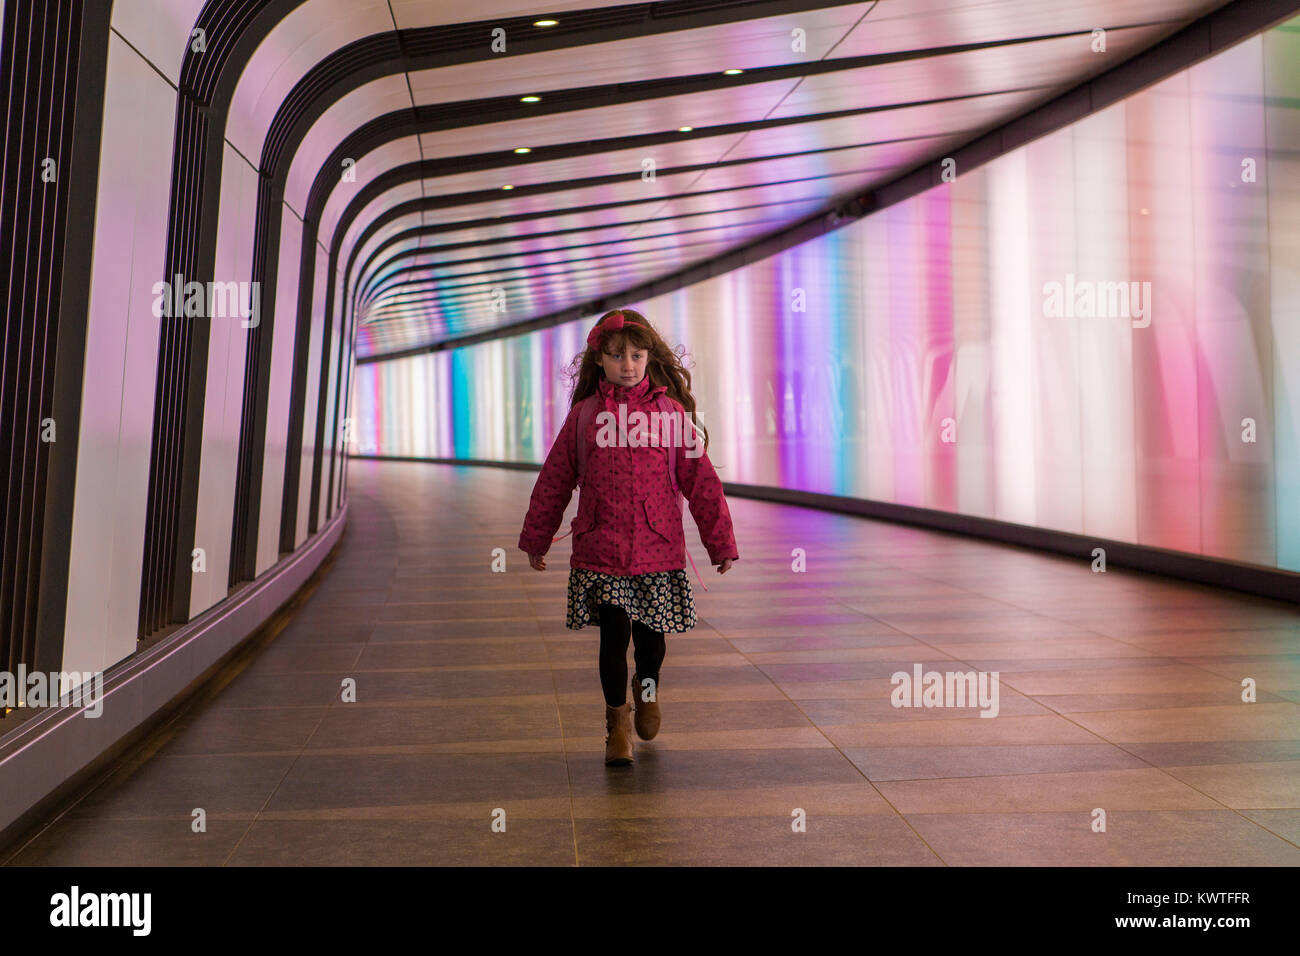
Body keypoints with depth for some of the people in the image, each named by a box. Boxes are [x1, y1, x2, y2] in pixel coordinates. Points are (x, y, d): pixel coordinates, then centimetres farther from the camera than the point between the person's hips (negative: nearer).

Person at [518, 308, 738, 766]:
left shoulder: (670, 412, 2)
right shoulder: (583, 415, 4)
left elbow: (701, 479, 4)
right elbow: (554, 482, 12)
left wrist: (721, 541, 4)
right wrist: (536, 539, 18)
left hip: (659, 549, 0)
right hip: (599, 550, 0)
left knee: (650, 635, 9)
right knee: (613, 637, -1)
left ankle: (647, 688, 42)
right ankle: (617, 719, 22)